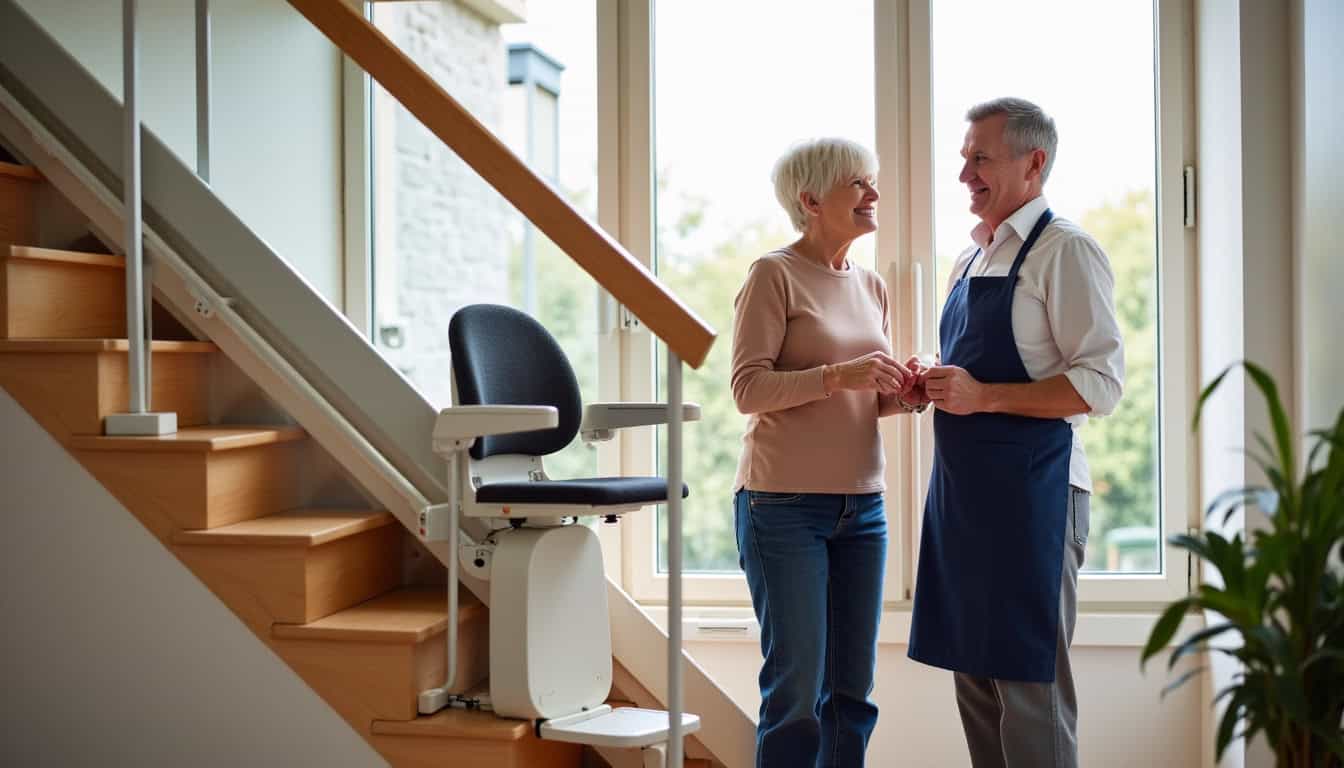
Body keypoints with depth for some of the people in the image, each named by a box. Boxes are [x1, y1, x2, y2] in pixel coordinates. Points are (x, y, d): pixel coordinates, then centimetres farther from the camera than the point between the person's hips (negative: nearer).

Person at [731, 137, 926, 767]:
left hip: (861, 508, 6)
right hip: (784, 506, -6)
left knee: (851, 690, 8)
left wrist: (903, 393, -1)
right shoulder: (774, 275, -5)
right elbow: (748, 388, -12)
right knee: (797, 688, -3)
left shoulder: (872, 287, 15)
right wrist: (838, 374, -23)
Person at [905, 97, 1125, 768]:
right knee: (973, 675, 13)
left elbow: (1101, 384, -15)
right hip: (961, 487, 8)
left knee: (1028, 684, -3)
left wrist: (983, 396, -21)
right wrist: (934, 388, 5)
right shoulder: (971, 259, 17)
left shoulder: (1064, 249, -8)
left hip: (1031, 490, -8)